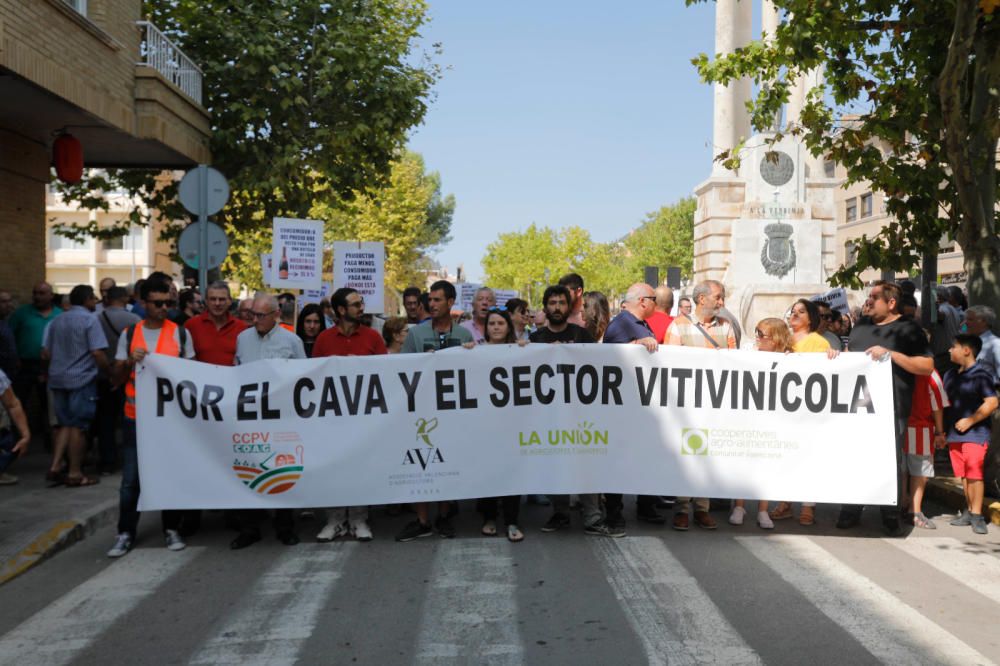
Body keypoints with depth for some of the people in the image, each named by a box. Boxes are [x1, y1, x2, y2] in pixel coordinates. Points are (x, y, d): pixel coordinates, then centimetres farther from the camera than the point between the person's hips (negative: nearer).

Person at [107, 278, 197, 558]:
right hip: (136, 417, 1)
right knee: (130, 478, 4)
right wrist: (130, 362, -12)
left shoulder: (180, 333, 2)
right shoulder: (129, 334, 5)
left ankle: (172, 529, 19)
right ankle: (126, 533, 15)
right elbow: (117, 379, 7)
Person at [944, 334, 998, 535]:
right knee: (964, 474, 10)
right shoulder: (951, 375, 14)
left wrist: (970, 420, -15)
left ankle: (977, 515, -1)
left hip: (975, 434, -7)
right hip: (955, 434, 7)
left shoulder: (980, 375, -8)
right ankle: (969, 511, 17)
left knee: (974, 473, -8)